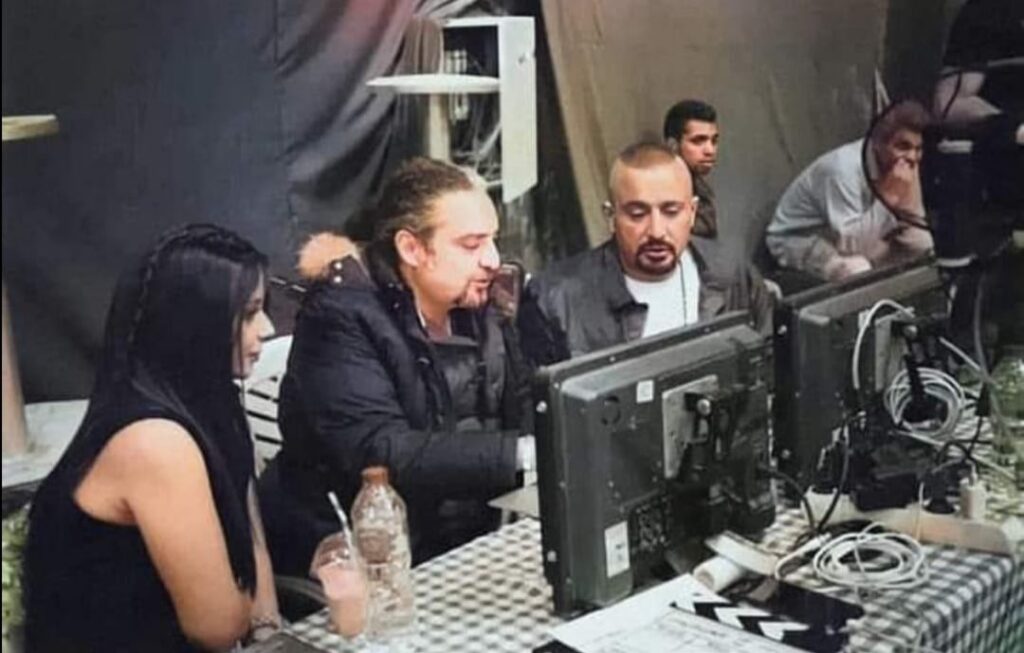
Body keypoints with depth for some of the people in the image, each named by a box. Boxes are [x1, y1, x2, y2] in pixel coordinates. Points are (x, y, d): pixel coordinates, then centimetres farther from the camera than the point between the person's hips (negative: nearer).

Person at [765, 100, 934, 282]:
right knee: (858, 271, -33)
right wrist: (888, 198, -37)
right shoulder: (844, 168, -32)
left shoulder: (906, 166, -11)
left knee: (922, 247, -7)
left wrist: (910, 195, -26)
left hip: (850, 235, 7)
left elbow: (918, 242, -12)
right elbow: (849, 244, -37)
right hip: (800, 241, -7)